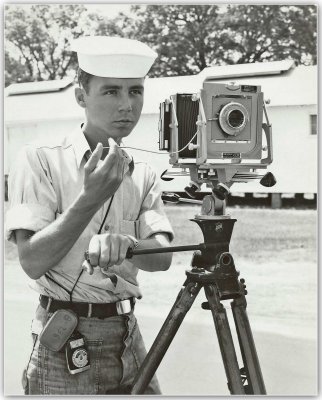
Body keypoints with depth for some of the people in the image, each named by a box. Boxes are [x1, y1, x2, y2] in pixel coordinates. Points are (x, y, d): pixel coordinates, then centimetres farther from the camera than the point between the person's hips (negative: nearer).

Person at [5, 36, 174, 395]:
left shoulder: (142, 175, 7)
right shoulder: (41, 160, -8)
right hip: (64, 344, -5)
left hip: (127, 337, 5)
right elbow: (32, 262, -16)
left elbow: (162, 256, -6)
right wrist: (90, 198, -27)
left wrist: (123, 245, -28)